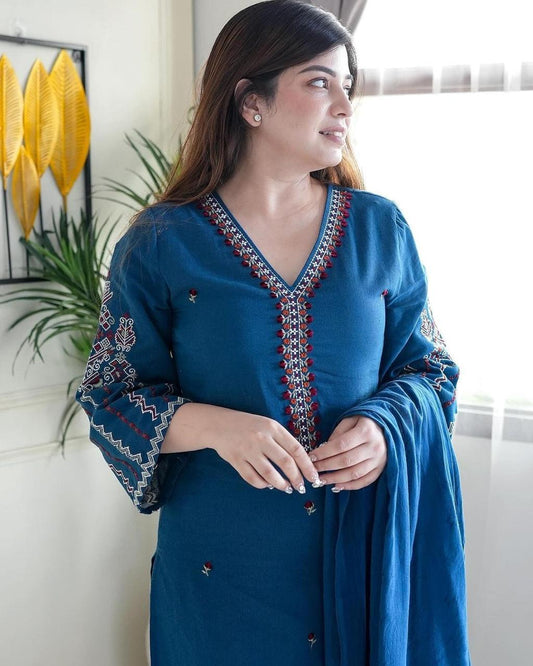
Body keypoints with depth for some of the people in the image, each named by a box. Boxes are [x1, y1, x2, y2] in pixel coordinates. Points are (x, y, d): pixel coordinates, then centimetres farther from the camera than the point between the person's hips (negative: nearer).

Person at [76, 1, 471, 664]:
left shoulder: (381, 229, 0)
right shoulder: (160, 243, -7)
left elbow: (430, 368, 6)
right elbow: (109, 395, -4)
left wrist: (385, 424, -16)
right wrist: (210, 424, -22)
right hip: (221, 562, -2)